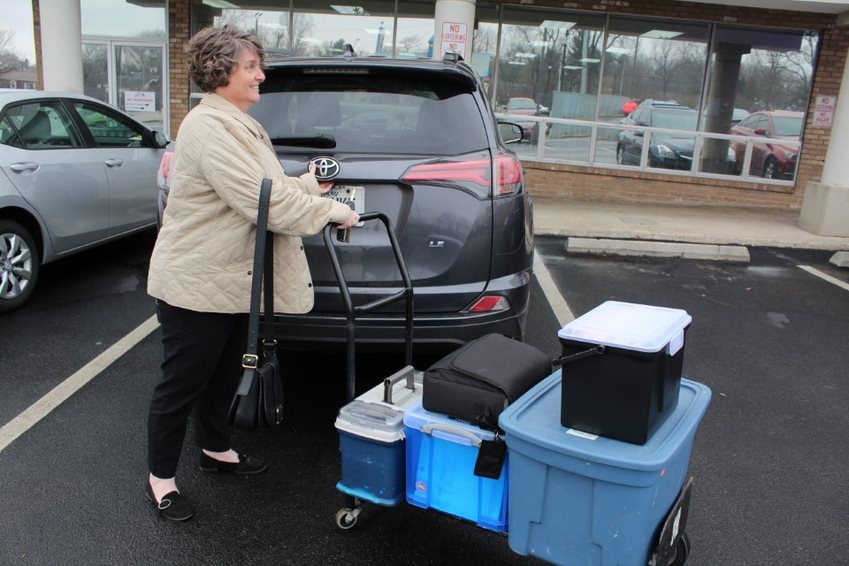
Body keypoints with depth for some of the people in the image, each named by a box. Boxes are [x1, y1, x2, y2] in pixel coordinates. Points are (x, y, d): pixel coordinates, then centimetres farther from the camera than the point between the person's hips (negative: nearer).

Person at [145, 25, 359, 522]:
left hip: (233, 279, 10)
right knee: (182, 383, 5)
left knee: (225, 374, 22)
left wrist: (306, 185, 6)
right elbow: (261, 201, -28)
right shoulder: (209, 127, -22)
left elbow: (263, 193, 19)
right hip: (195, 283, -10)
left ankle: (216, 449, 42)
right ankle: (161, 478, 23)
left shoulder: (240, 125, 13)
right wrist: (333, 211, -21)